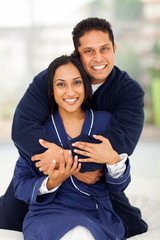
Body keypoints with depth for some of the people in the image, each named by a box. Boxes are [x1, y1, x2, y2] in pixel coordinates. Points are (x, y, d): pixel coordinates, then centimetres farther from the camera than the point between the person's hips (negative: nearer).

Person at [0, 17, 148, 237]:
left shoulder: (130, 90, -15)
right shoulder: (48, 80, -17)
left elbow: (124, 139, -30)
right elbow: (22, 127, -29)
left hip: (97, 177, 1)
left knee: (133, 228, -1)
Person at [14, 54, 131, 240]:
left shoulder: (104, 121, 6)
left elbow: (118, 187, 7)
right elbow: (21, 187, 2)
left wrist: (114, 161, -15)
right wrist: (51, 183, -19)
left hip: (97, 219, 2)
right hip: (48, 216, -1)